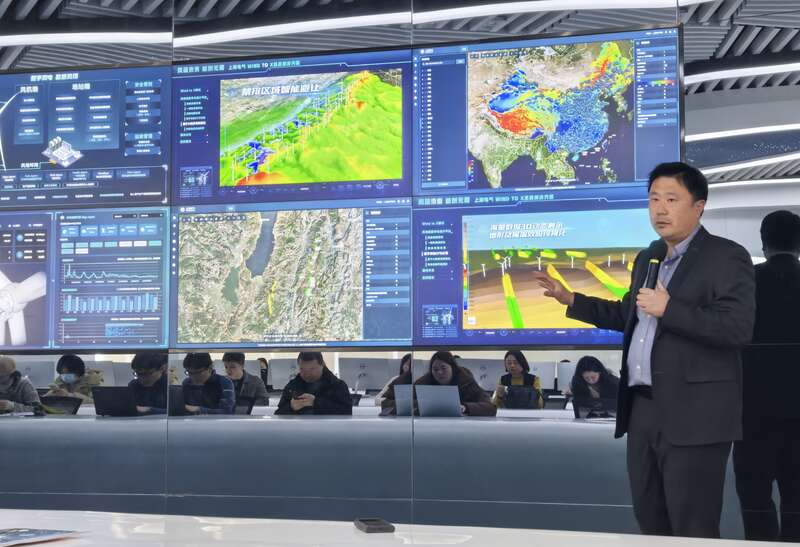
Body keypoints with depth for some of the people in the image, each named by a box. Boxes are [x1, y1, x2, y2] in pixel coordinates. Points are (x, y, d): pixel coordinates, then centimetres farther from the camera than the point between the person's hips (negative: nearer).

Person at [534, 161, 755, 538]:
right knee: (649, 521, 15)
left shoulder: (726, 257, -8)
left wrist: (668, 309, -22)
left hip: (692, 415, -8)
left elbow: (738, 328, -20)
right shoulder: (647, 259, 17)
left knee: (693, 531, -4)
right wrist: (571, 300, 25)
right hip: (643, 409, 8)